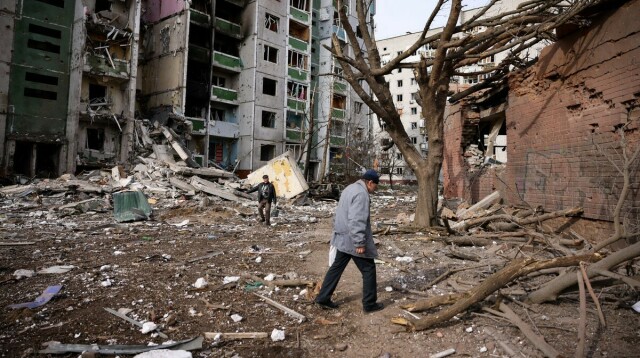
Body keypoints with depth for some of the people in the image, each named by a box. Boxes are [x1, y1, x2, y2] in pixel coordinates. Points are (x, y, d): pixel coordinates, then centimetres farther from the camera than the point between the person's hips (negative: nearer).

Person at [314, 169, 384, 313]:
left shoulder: (350, 189, 13)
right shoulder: (361, 193, -20)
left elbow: (341, 214, 20)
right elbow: (356, 221, -27)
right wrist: (360, 243, -26)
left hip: (343, 238, 10)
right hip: (353, 240, -10)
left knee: (337, 267, 16)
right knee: (368, 270, 5)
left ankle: (323, 298, 22)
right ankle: (369, 304, 14)